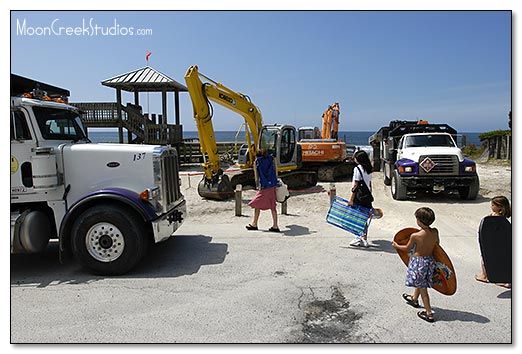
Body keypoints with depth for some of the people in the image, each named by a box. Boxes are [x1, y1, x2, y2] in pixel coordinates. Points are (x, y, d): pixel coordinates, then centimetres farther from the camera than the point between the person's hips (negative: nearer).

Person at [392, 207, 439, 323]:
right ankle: (414, 299, 51)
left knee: (422, 287, 5)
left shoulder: (415, 236, -24)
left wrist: (397, 246, 12)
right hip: (430, 260, 6)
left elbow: (407, 248, -7)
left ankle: (429, 313, 10)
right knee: (420, 281, 28)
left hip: (418, 261, -6)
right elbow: (437, 243, 10)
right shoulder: (435, 232, -10)